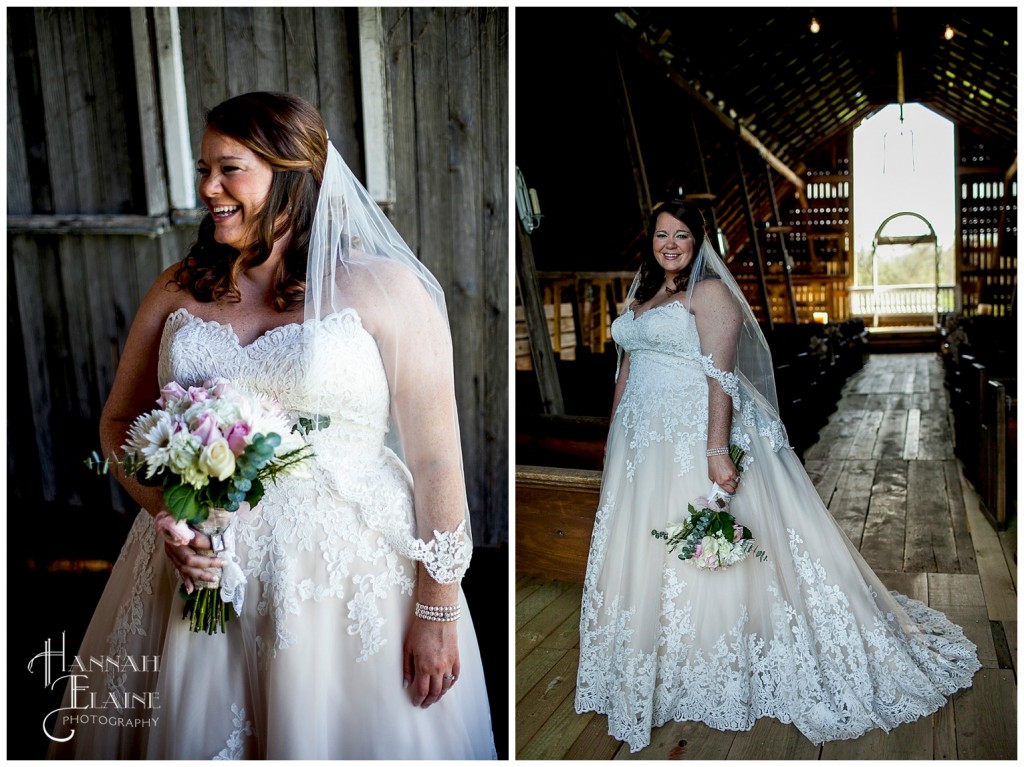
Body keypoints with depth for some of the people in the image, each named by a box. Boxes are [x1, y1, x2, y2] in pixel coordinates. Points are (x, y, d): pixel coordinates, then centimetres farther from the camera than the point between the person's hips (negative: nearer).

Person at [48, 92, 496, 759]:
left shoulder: (385, 288, -8)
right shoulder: (178, 290, 7)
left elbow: (435, 460, -9)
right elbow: (120, 422, 13)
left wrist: (437, 614, -9)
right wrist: (166, 516, -6)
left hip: (347, 573, -3)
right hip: (196, 561, 4)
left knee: (333, 739, 9)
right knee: (192, 740, 16)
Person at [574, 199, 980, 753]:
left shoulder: (709, 292, -7)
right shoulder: (640, 297, 17)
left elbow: (721, 376, -16)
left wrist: (717, 450, -24)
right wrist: (614, 437, 16)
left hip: (696, 433, -7)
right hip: (641, 440, 8)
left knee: (704, 554, -2)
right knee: (641, 551, 12)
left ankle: (722, 673, 16)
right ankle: (654, 673, 27)